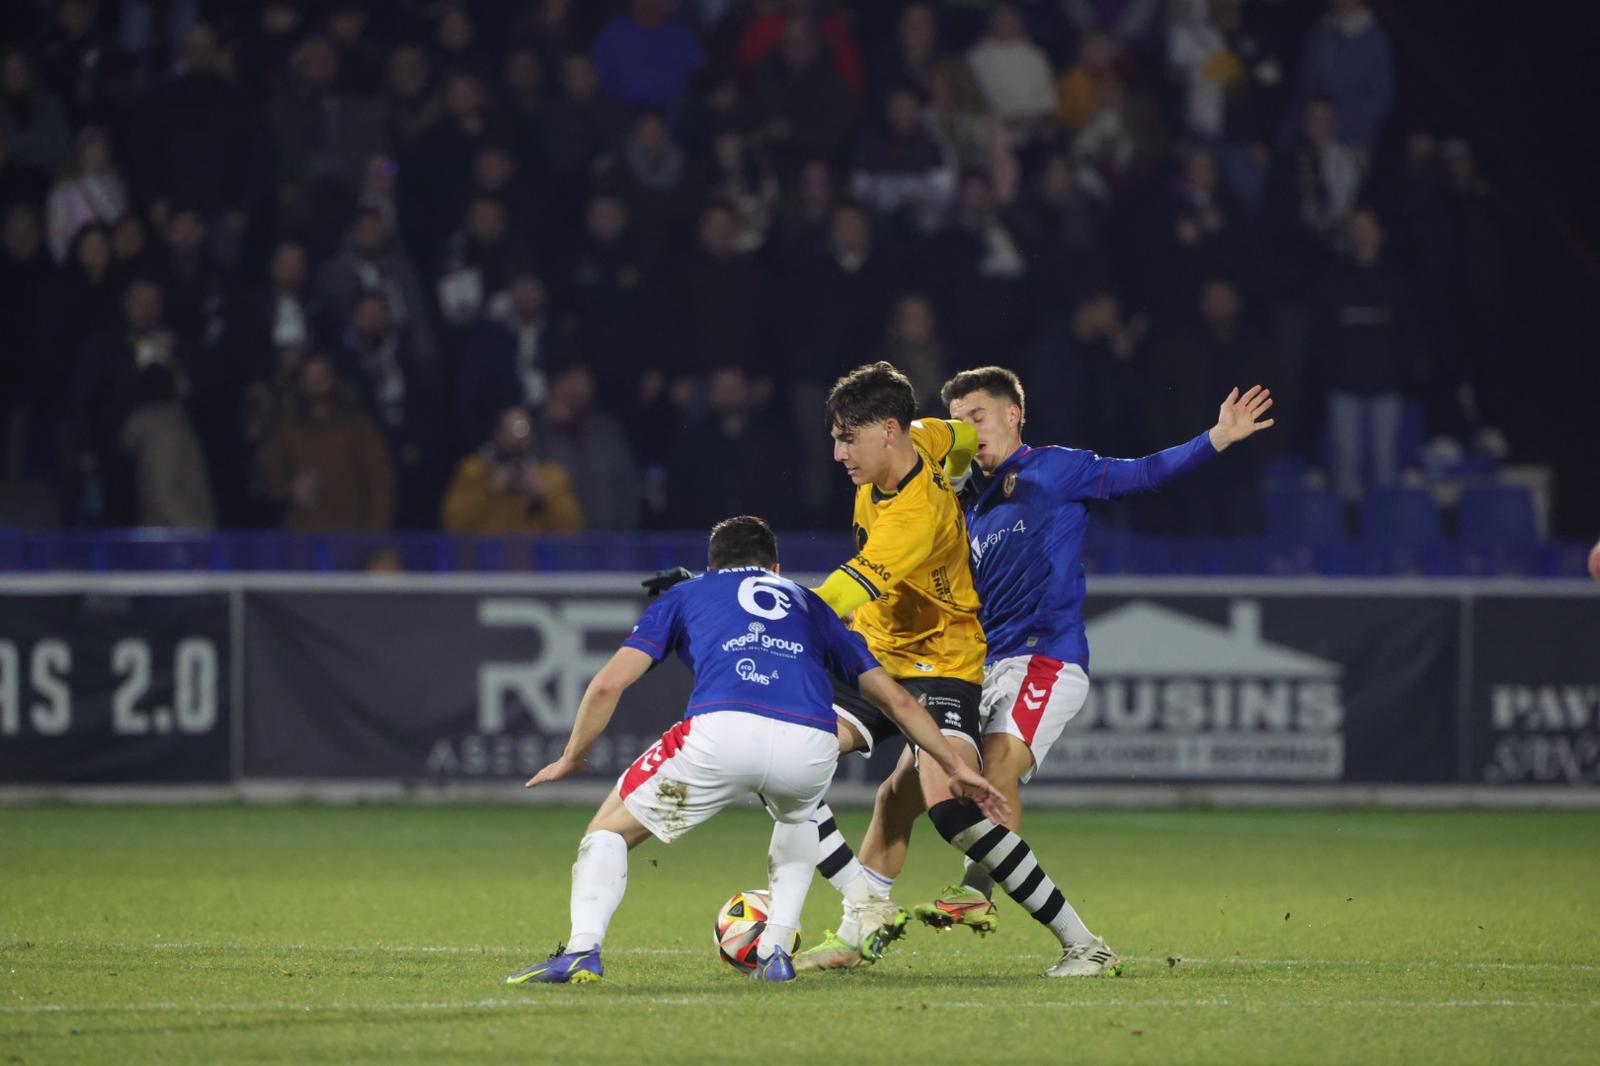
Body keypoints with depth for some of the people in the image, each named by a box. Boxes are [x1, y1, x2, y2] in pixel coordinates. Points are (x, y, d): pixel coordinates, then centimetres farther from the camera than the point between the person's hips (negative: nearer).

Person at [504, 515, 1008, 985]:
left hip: (721, 733, -3)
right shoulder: (808, 604, 36)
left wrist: (572, 757, 33)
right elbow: (895, 697, 34)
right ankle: (777, 951, 26)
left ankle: (582, 951, -4)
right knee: (797, 816, 40)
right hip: (810, 747, 3)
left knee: (610, 828, 18)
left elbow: (609, 683, 20)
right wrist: (956, 767, 41)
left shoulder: (684, 595, 30)